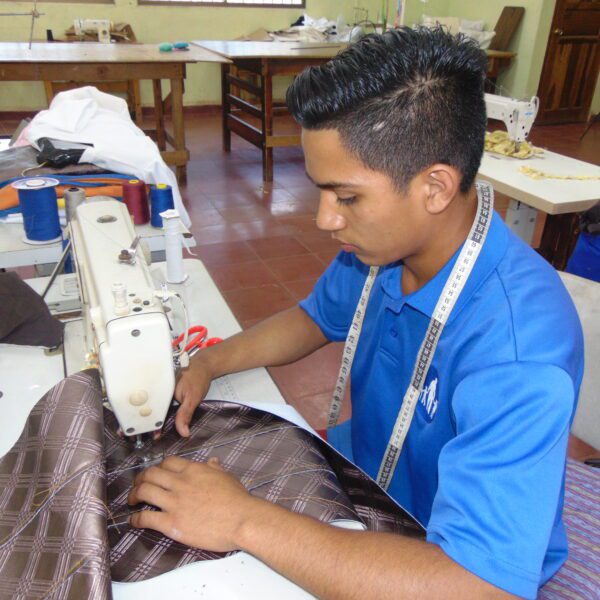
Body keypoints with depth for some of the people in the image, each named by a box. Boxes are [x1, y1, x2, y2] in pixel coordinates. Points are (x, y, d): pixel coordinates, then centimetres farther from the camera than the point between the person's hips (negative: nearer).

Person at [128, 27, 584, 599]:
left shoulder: (519, 345, -36)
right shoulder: (379, 243, -14)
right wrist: (206, 364, -10)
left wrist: (244, 521, -37)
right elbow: (315, 318, 4)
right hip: (362, 463, 6)